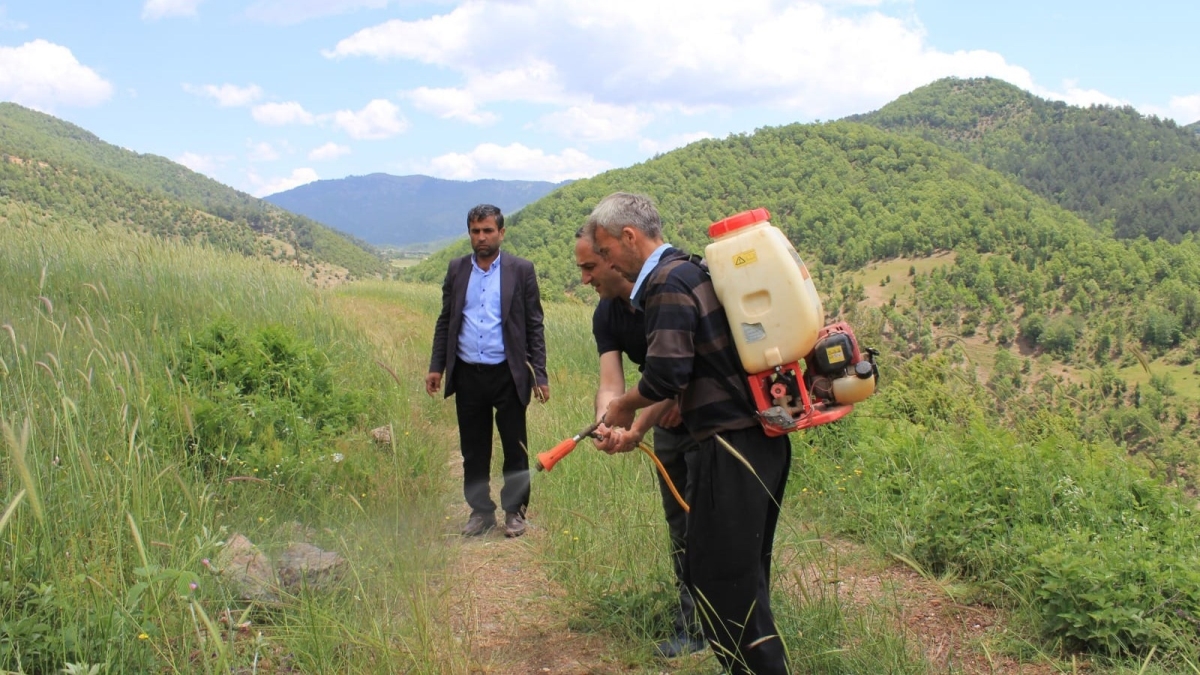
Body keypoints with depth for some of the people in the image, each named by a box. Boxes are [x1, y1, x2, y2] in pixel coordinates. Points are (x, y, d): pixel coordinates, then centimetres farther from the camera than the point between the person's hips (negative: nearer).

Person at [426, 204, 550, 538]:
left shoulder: (521, 270, 0)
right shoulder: (456, 270, 8)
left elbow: (534, 325, 0)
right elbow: (445, 321, 13)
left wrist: (539, 375, -4)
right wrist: (436, 367, 6)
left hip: (508, 375, -2)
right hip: (467, 375, 3)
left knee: (515, 448, 5)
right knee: (473, 450, 11)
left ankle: (515, 511, 20)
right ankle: (480, 511, 24)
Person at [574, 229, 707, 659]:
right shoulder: (606, 316, -5)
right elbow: (611, 386, -14)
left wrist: (638, 428, -32)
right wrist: (605, 428, -35)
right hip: (668, 424, 7)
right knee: (678, 521, 15)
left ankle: (694, 627, 11)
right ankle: (692, 615, 29)